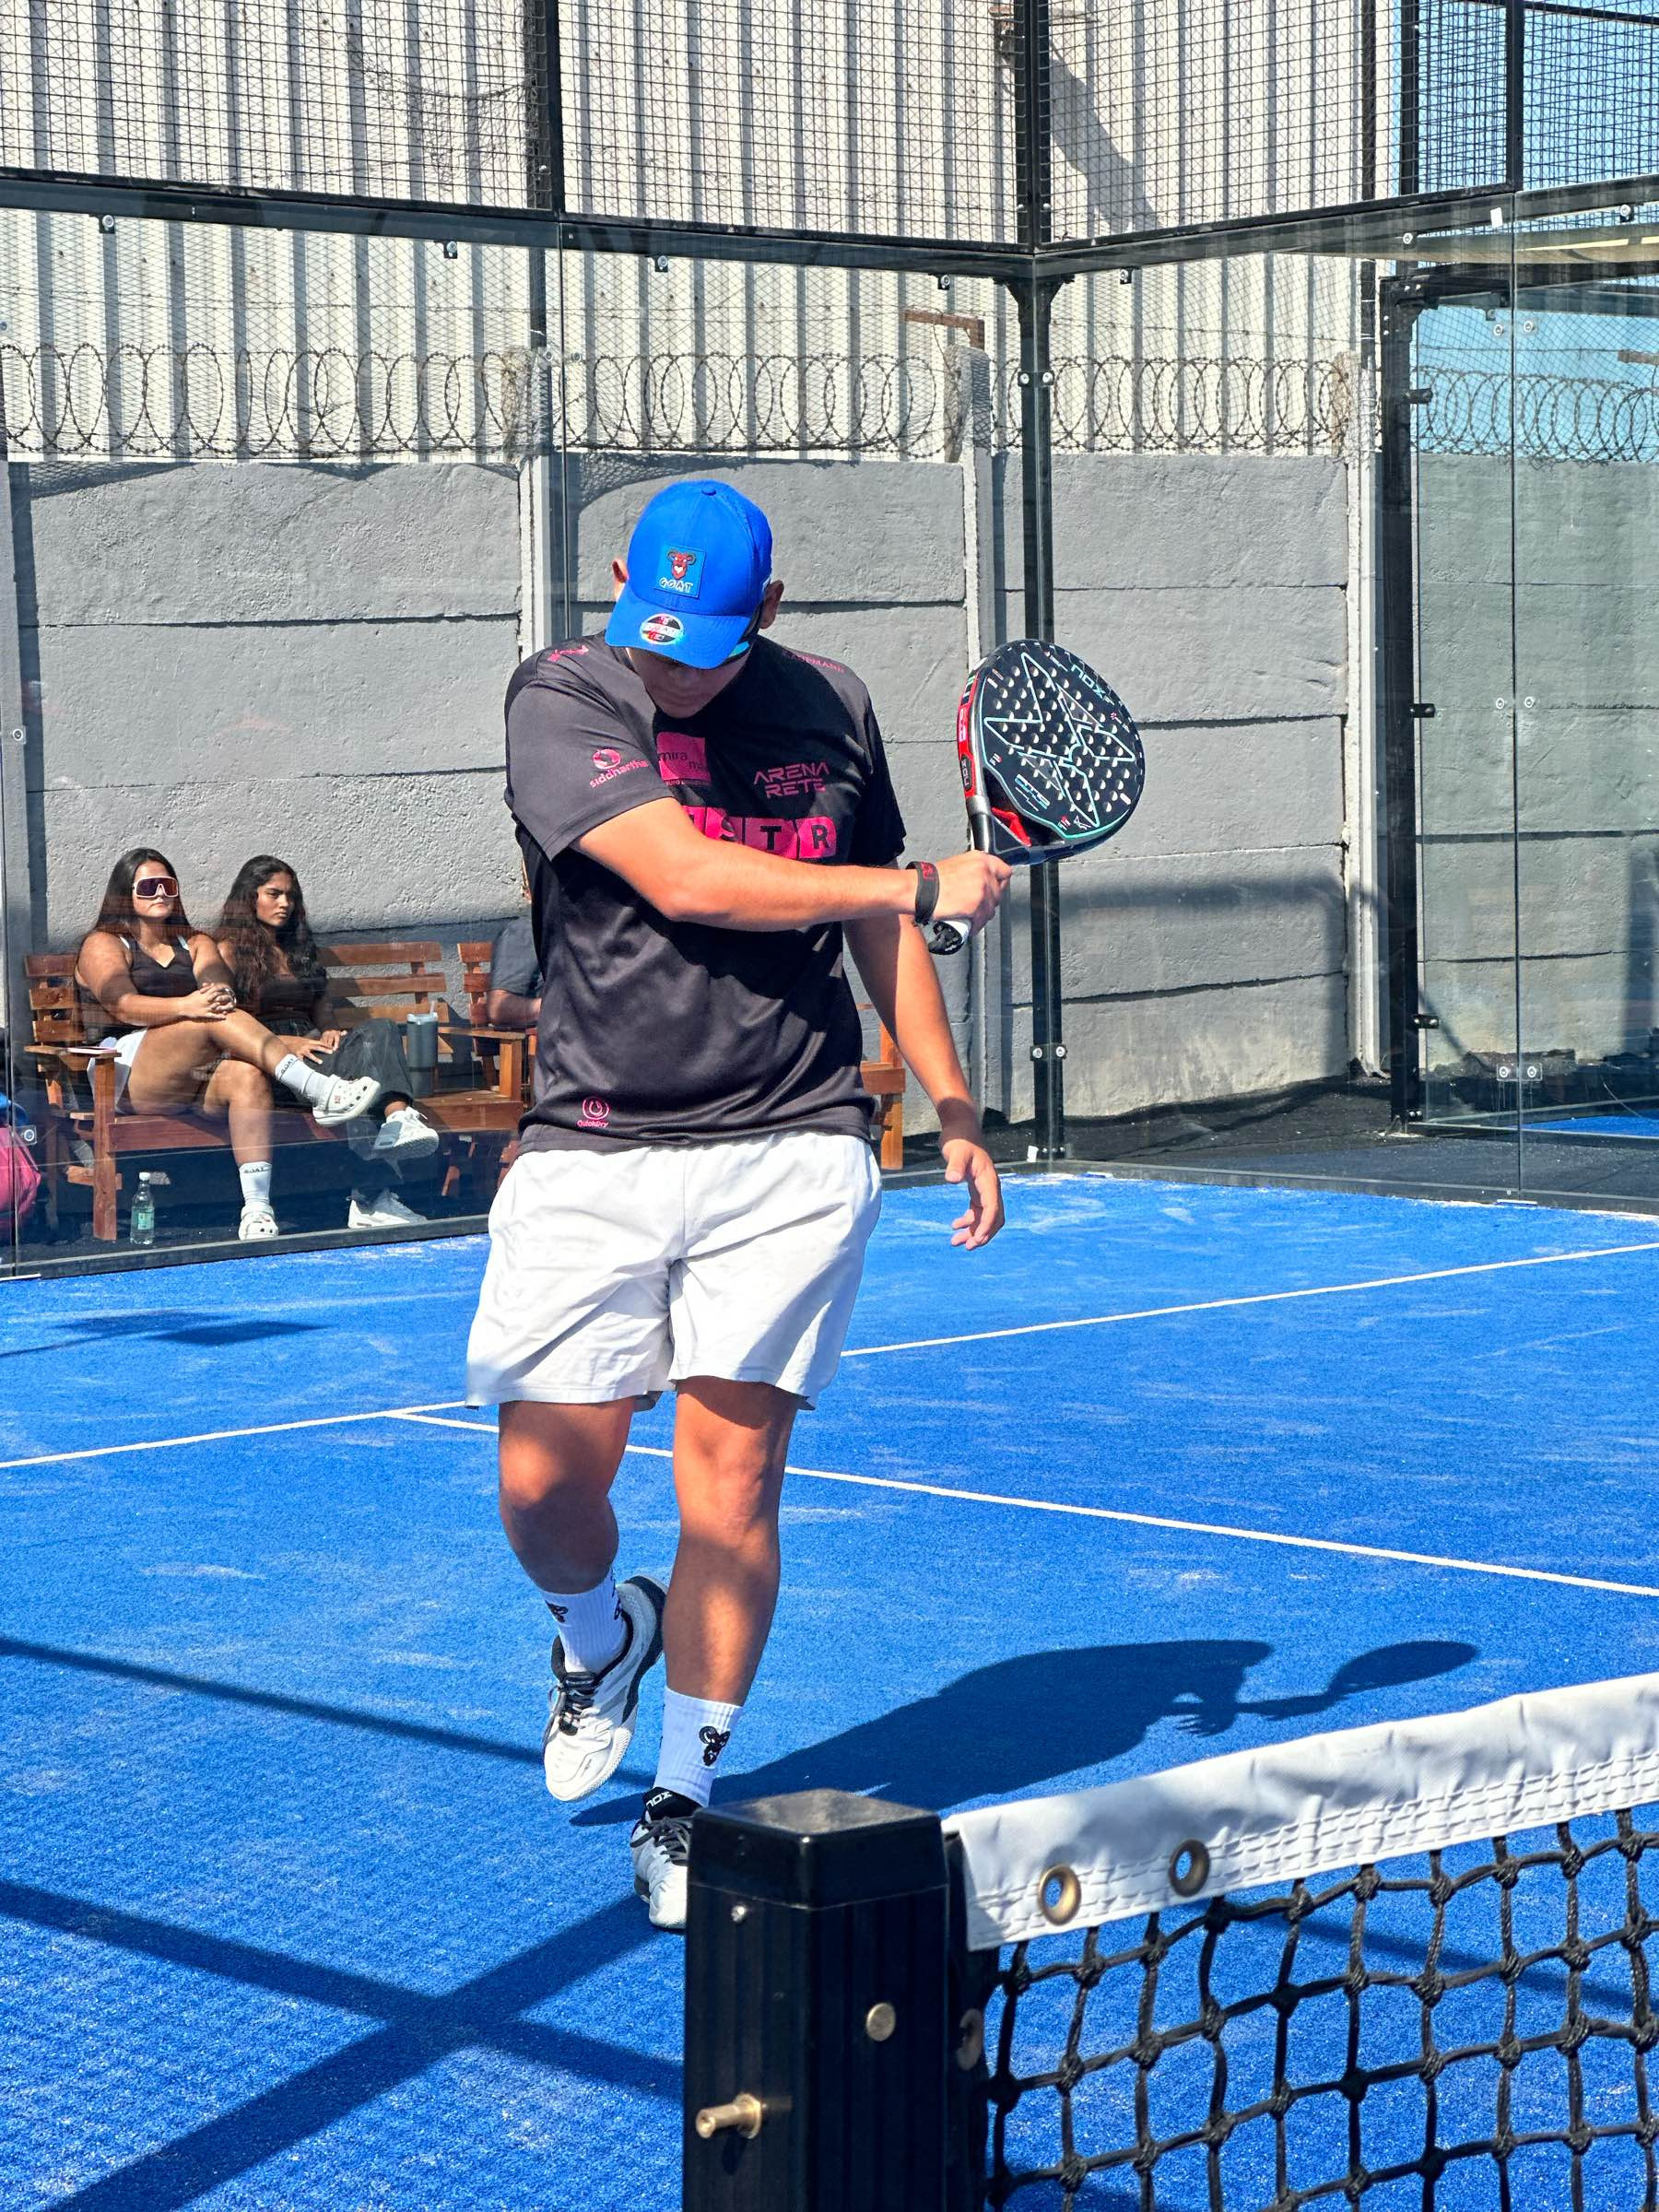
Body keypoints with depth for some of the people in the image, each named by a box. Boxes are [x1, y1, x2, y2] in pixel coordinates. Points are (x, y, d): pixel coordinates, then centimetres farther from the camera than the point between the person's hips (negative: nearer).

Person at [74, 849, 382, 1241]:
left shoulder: (196, 943, 28)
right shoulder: (104, 944, 12)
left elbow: (222, 987, 7)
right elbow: (120, 1005, -8)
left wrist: (221, 995, -20)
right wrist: (184, 1007, -26)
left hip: (200, 1075, 4)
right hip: (132, 1073, -4)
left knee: (249, 1076, -32)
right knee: (215, 1019, -31)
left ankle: (257, 1209, -46)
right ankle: (319, 1091, -43)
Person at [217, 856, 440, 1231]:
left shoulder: (302, 949, 30)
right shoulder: (230, 951, 9)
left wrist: (329, 1032, 3)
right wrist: (286, 1043, -13)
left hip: (311, 1050, 6)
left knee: (380, 1031, -28)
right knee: (358, 1064, -35)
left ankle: (399, 1121, -52)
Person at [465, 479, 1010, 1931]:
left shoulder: (831, 710, 8)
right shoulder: (563, 697, -5)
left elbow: (876, 929, 21)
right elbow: (685, 877, -18)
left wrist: (958, 1115, 22)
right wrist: (924, 885, -10)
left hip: (791, 1154, 2)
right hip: (594, 1155, -1)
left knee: (731, 1471, -5)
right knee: (546, 1487, -3)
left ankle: (687, 1798, 9)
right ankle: (603, 1636, 32)